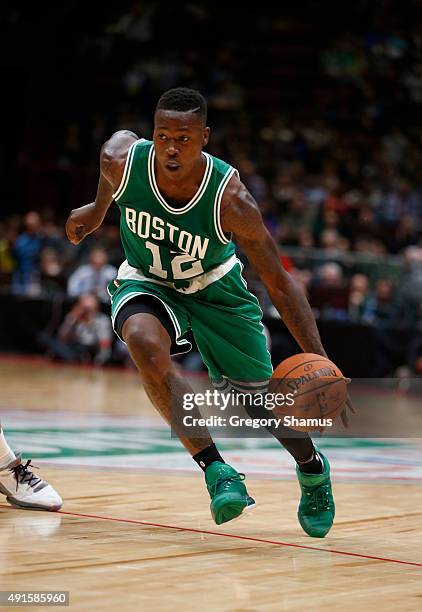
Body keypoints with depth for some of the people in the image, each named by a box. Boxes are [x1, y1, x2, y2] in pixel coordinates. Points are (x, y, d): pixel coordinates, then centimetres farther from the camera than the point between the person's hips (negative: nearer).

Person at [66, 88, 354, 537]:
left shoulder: (229, 200, -34)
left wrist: (321, 365, -36)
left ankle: (312, 470, 38)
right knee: (145, 343, -35)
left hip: (213, 286, -1)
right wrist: (98, 209, 19)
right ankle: (216, 470, -27)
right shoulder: (121, 159, -28)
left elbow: (280, 284, -28)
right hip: (145, 282, 1)